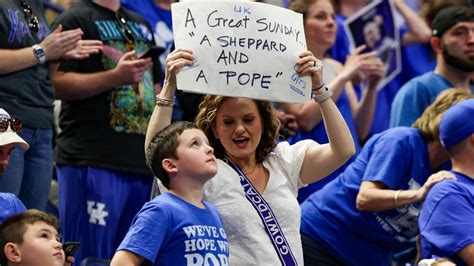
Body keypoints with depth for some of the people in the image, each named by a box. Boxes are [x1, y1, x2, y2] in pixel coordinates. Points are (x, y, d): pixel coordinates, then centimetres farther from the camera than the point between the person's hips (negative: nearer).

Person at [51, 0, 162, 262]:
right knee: (92, 257, -9)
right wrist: (115, 77, -23)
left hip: (142, 159, 7)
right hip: (93, 159, -7)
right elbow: (57, 83, -14)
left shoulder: (140, 25, 22)